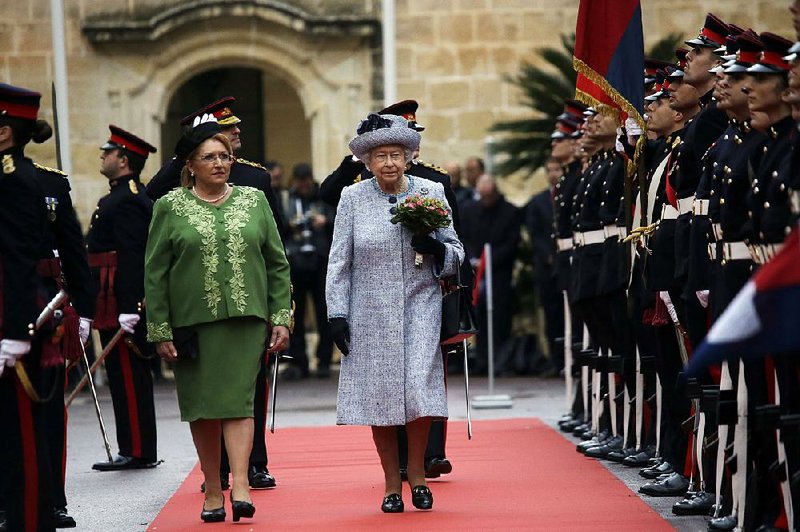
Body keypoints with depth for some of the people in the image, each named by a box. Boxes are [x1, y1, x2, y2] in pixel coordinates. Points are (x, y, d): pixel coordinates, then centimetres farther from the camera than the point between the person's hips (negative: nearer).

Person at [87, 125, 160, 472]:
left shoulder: (126, 200, -14)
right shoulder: (130, 196, 18)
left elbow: (132, 258, -21)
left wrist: (128, 309, -25)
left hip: (121, 302, -10)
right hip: (124, 303, 10)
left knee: (128, 376, -7)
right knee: (131, 375, 12)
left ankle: (137, 451, -3)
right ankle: (138, 451, 17)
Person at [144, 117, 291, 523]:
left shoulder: (254, 201, 8)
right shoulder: (170, 207, 3)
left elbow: (277, 264, 10)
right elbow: (154, 273, 2)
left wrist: (281, 317, 3)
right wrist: (160, 331, -3)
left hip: (246, 320, 0)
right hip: (192, 321, 0)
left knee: (238, 401, -9)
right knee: (202, 406, 5)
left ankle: (240, 487, -16)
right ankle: (213, 490, 13)